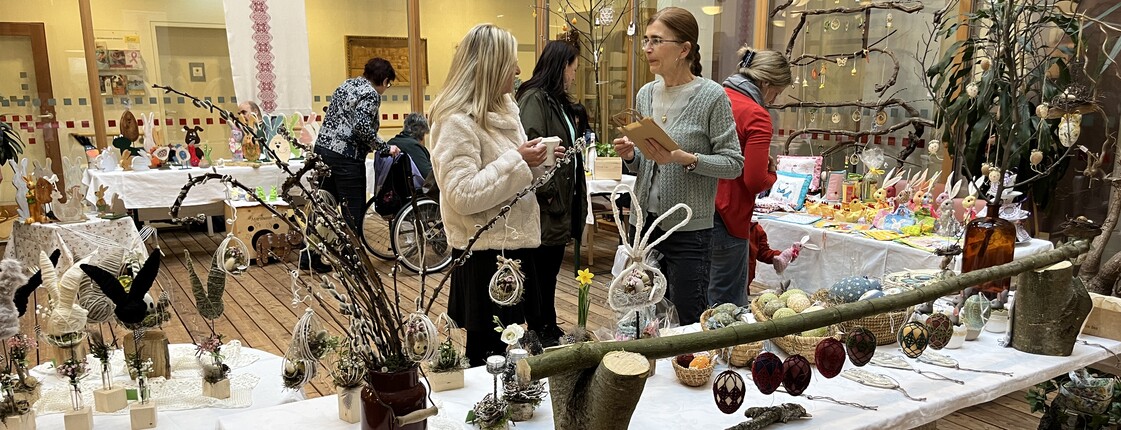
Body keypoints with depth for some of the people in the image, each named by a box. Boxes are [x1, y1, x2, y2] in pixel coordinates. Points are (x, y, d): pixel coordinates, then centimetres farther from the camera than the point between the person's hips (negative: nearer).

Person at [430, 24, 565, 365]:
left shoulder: (503, 109, 11)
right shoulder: (457, 121, -19)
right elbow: (461, 195, -26)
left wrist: (536, 162, 1)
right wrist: (516, 160, -23)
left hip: (513, 244, 9)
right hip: (485, 253, -9)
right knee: (488, 352, 6)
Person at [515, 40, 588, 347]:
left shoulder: (558, 101, 16)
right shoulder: (534, 99, -13)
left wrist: (577, 203, 13)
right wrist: (549, 194, -20)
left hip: (561, 205, 9)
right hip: (544, 209, -9)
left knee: (551, 271, 19)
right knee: (538, 273, 3)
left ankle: (550, 328, 31)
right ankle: (537, 333, 16)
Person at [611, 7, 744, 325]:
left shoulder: (711, 95, -10)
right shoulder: (646, 94, 8)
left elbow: (733, 163, -10)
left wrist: (684, 159, -23)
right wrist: (630, 155, -6)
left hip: (689, 229, -5)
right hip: (644, 220, 6)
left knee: (687, 321, 4)